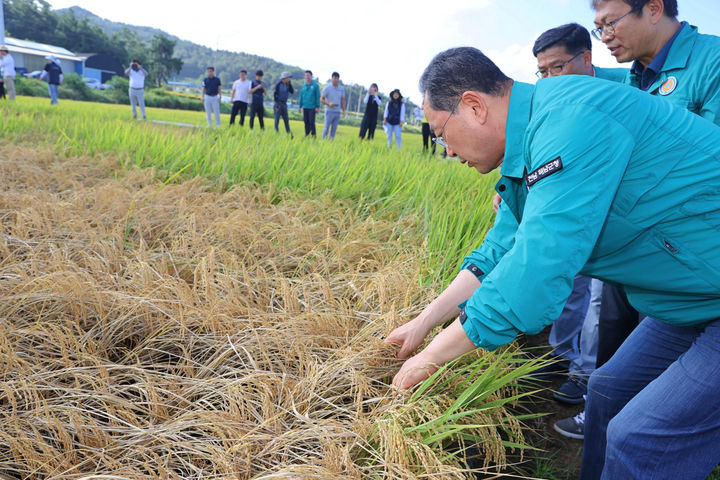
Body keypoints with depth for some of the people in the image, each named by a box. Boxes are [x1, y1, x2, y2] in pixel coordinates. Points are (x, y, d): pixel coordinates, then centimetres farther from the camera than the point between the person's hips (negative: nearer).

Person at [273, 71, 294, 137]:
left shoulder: (287, 85, 9)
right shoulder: (278, 84, -10)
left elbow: (292, 92, 3)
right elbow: (275, 94, -12)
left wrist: (290, 84, -4)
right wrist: (277, 104, -17)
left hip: (284, 104, 7)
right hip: (278, 103, -6)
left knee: (286, 120, 6)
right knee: (277, 119, -3)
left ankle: (289, 134, 8)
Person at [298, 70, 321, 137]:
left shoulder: (315, 85, -2)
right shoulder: (304, 85, 12)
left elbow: (318, 96, -4)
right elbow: (301, 96, 14)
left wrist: (318, 107, -9)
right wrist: (300, 106, 10)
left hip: (312, 107, -5)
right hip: (305, 107, 5)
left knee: (311, 122, -8)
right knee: (306, 122, 6)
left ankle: (313, 135, 4)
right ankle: (307, 134, 14)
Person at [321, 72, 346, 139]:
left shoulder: (341, 88, 8)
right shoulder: (327, 88, -5)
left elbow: (343, 100, 15)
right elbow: (321, 100, -4)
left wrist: (343, 110, 5)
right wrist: (328, 104, -20)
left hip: (337, 112, 4)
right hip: (329, 111, -4)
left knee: (334, 129, 4)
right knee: (326, 128, -4)